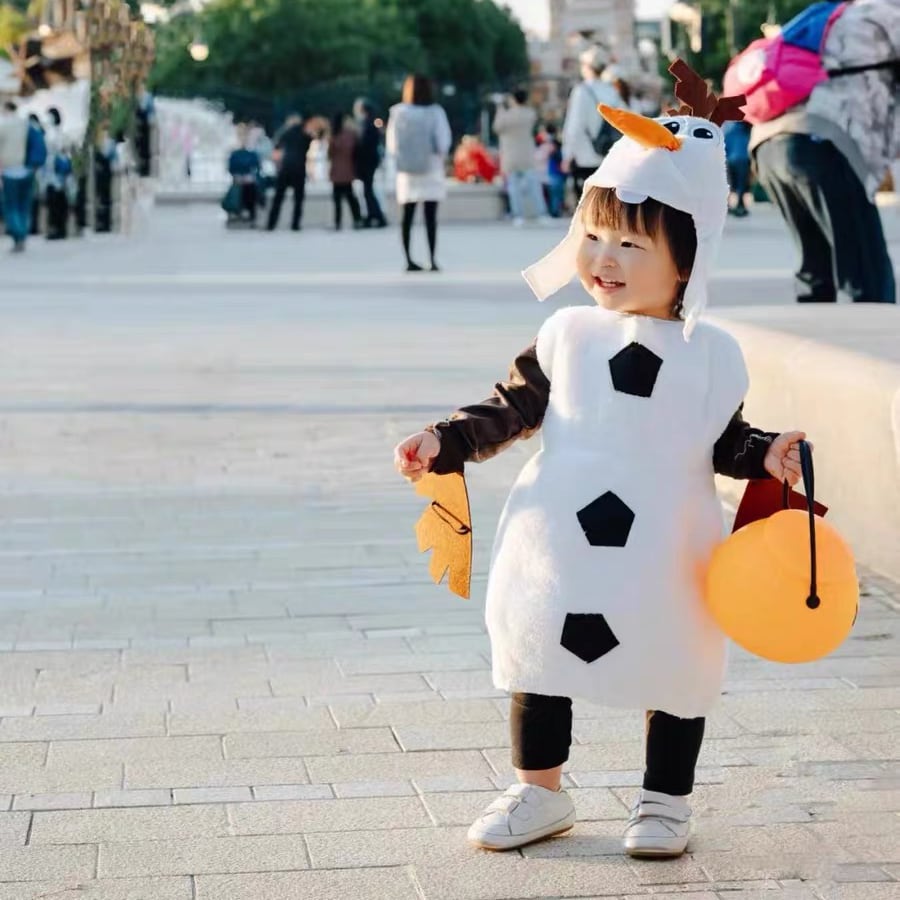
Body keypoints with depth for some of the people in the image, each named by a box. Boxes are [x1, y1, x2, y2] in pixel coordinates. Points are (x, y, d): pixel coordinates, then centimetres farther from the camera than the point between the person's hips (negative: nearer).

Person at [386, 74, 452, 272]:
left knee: (408, 216, 9)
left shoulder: (398, 113, -5)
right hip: (431, 169, -2)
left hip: (407, 172, 2)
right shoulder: (435, 112, -10)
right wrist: (438, 156, 8)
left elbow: (392, 145, -5)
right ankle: (433, 259, -4)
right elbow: (443, 142, -10)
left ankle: (409, 260, 9)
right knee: (430, 216, 1)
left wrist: (402, 157, 11)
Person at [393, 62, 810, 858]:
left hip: (661, 559, -2)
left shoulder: (711, 353, -5)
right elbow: (515, 408, 3)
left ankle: (665, 801, 28)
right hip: (563, 547, 2)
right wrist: (447, 442, -6)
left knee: (674, 670, 9)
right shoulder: (569, 334, -2)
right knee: (539, 661, 12)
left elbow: (725, 440, 2)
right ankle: (540, 793, 30)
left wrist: (770, 455, -16)